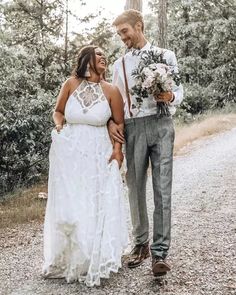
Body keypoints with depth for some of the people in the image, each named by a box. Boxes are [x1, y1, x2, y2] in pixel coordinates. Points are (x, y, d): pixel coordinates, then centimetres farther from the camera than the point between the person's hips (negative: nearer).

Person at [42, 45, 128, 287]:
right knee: (68, 205, 6)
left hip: (98, 154, 0)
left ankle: (94, 262, 22)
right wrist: (59, 125, -9)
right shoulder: (71, 84, -3)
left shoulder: (110, 90, -4)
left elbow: (119, 122, 4)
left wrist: (117, 149, -6)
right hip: (69, 152, 1)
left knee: (97, 206, 4)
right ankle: (66, 261, 26)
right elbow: (58, 111, 10)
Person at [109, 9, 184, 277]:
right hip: (132, 127, 3)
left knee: (162, 189, -5)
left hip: (160, 124, -2)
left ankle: (159, 252, 0)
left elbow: (179, 91, 5)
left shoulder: (166, 56, 8)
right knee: (135, 188, 5)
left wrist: (170, 97, -18)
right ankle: (140, 244, 20)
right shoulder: (119, 64, 16)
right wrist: (111, 121, -3)